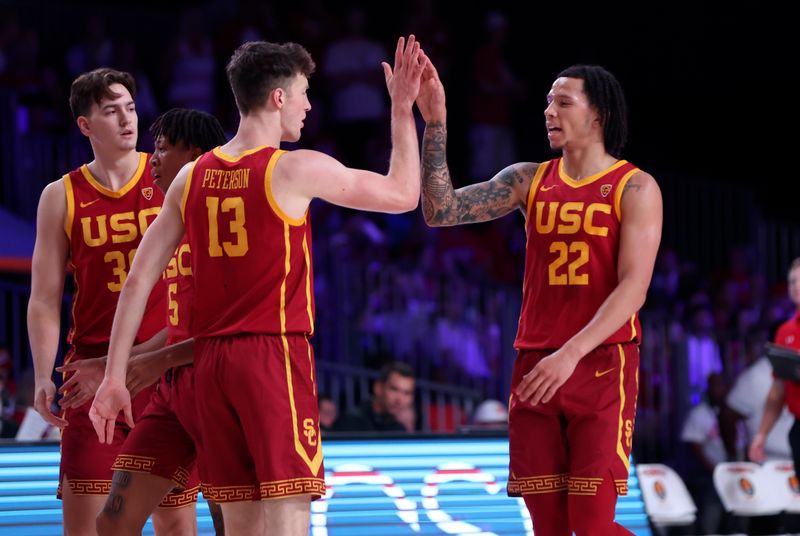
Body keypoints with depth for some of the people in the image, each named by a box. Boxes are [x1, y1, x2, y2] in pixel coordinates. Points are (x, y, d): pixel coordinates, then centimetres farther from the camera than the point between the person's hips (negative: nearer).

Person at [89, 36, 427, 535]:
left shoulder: (192, 177, 10)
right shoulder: (295, 170, -6)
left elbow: (138, 280, 8)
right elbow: (403, 194, 3)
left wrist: (114, 376, 11)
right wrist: (403, 110, 13)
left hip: (211, 362, 6)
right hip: (276, 354, -6)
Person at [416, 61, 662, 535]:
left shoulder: (635, 188, -2)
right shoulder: (529, 180, 12)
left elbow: (633, 288, -12)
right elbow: (441, 211, 3)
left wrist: (571, 354, -23)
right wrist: (435, 123, -6)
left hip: (602, 366, -4)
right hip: (536, 370, 4)